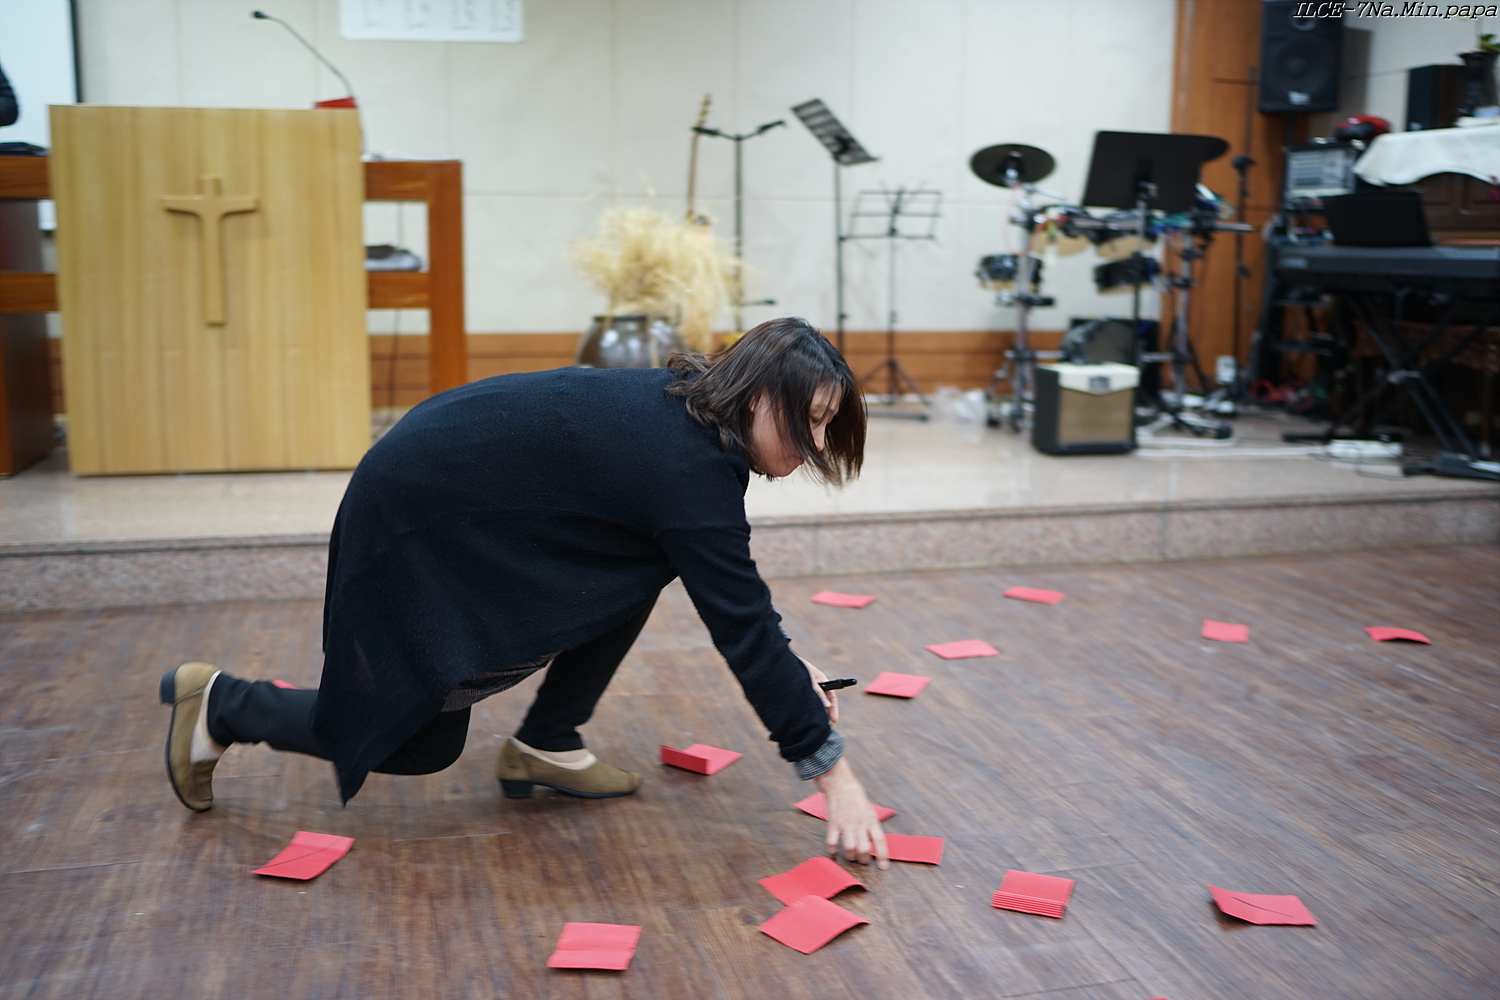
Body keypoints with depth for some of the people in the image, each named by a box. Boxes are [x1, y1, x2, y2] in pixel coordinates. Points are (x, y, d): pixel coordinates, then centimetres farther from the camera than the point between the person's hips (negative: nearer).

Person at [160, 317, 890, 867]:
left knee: (645, 565, -1)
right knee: (421, 744, 5)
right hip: (412, 523, -9)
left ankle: (546, 745, 9)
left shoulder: (686, 408, -2)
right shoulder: (688, 470, -28)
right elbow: (743, 629, -27)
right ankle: (220, 706, 19)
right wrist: (831, 769, -22)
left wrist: (792, 670, 3)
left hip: (478, 510, 9)